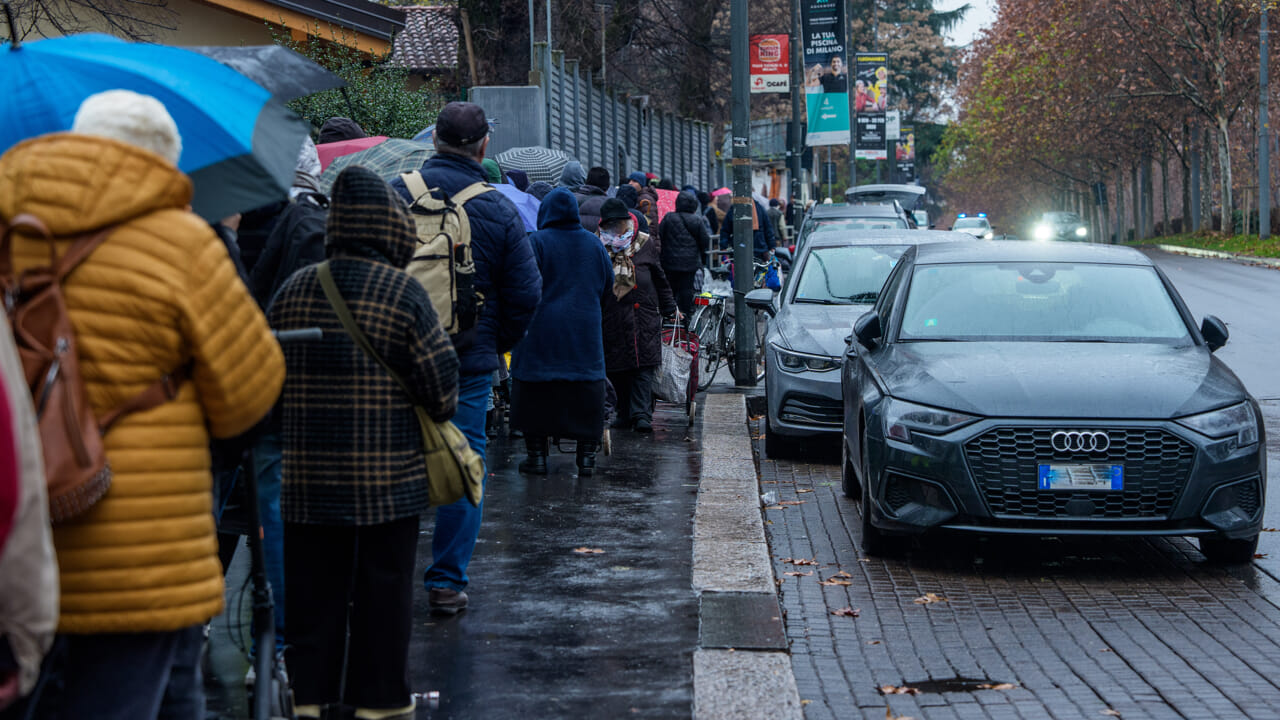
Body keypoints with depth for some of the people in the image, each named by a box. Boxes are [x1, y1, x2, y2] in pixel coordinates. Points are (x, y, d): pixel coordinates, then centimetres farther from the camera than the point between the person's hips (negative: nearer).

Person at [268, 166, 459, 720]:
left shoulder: (294, 290, 2)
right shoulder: (404, 294, -10)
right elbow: (440, 384, -9)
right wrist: (441, 410, 12)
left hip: (308, 479, 4)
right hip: (388, 480, -3)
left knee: (314, 591, 11)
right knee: (382, 590, 7)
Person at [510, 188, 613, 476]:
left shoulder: (537, 242, -9)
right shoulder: (593, 243, 5)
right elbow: (608, 283, 12)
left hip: (542, 329, -3)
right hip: (585, 331, 3)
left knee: (536, 395, 4)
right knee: (586, 397, 8)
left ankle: (537, 455, 4)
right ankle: (587, 457, 8)